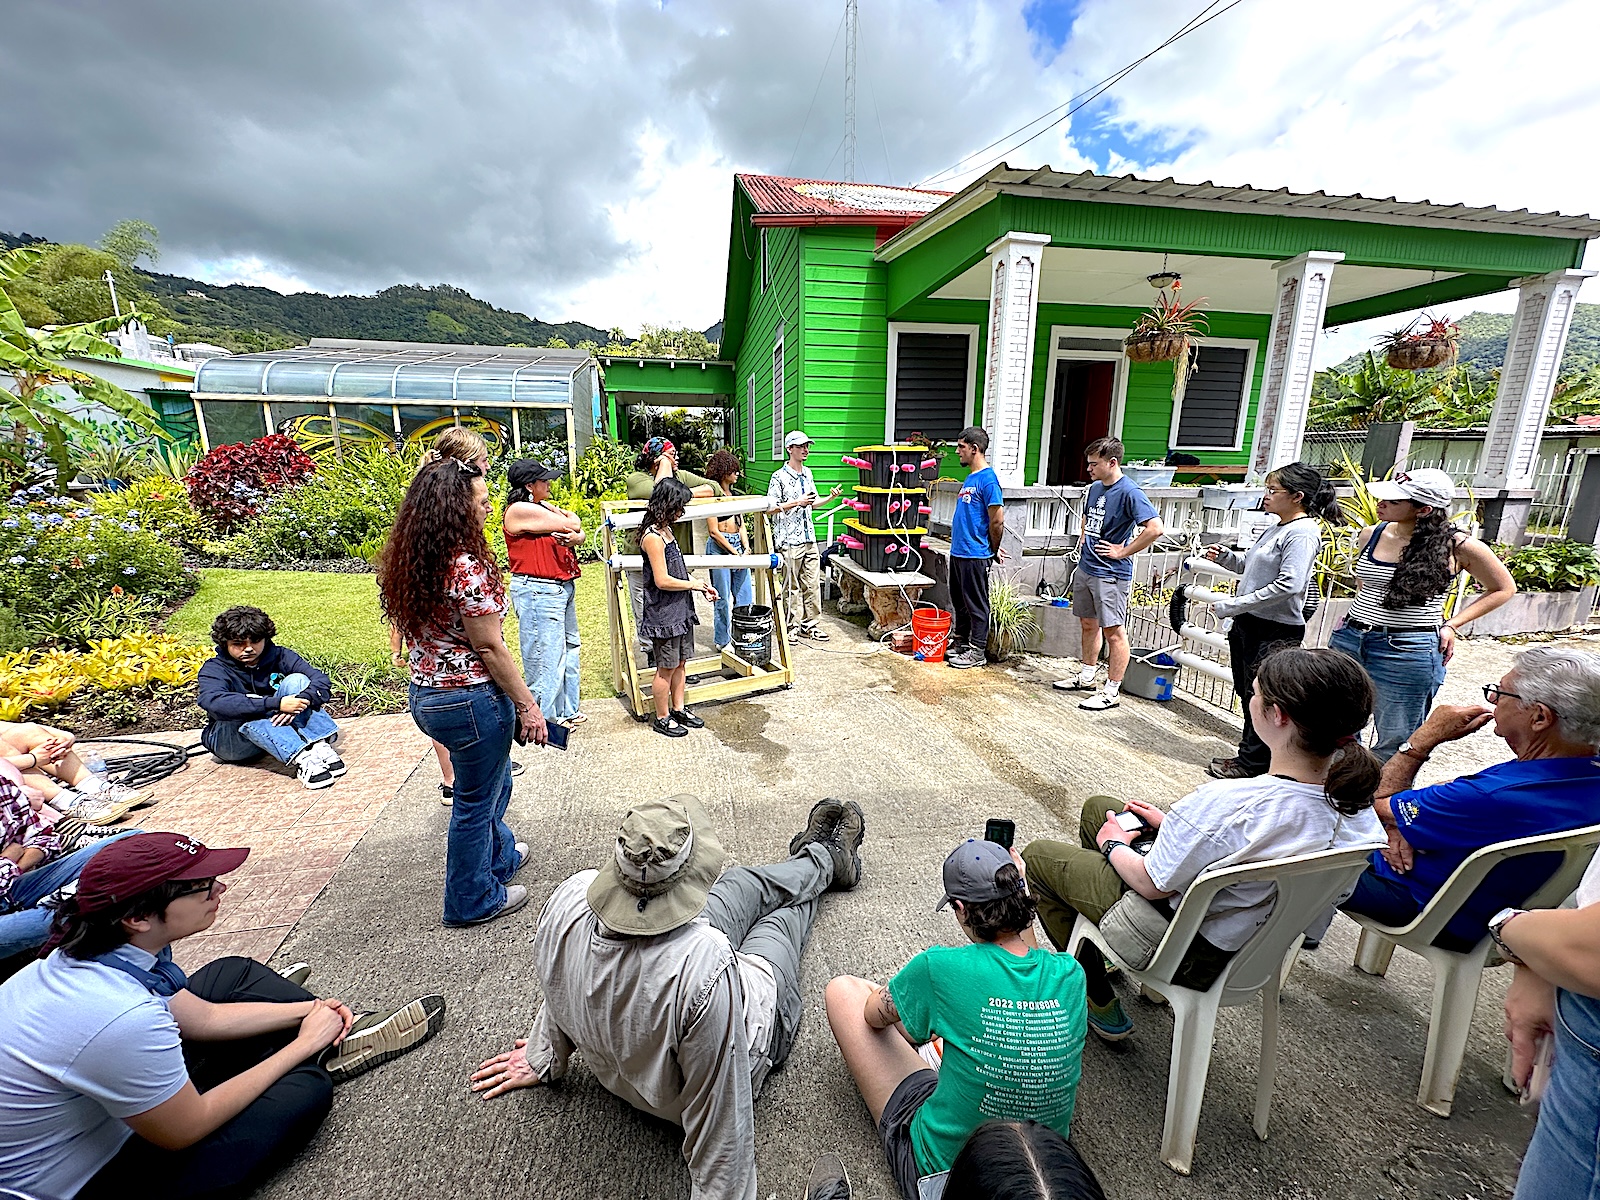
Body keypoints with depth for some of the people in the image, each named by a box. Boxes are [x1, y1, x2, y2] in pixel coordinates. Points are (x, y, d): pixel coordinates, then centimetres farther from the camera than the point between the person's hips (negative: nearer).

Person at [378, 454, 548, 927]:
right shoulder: (467, 568, -25)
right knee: (476, 802, 12)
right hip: (470, 700, -9)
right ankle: (472, 900, 33)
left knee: (490, 782, 29)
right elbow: (490, 648, -22)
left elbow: (418, 632, 10)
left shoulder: (405, 564, 2)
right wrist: (527, 706, -13)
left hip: (424, 694, 9)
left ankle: (500, 856, 52)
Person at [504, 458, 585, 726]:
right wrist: (566, 517, 9)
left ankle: (566, 709, 27)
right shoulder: (520, 510, -14)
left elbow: (580, 533, 7)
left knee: (568, 647, 15)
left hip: (563, 587, 10)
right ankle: (547, 716, 11)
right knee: (546, 654, -2)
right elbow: (573, 524, -14)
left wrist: (574, 538, -15)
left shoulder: (542, 507, 15)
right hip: (537, 591, -10)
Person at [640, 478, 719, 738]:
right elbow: (662, 580, -22)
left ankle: (678, 709, 30)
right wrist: (694, 584, -11)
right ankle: (662, 718, 17)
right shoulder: (653, 537, -19)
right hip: (663, 614, -9)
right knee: (666, 667, 3)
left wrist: (700, 586, 7)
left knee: (681, 662, 16)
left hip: (680, 610, 9)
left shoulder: (665, 531, 11)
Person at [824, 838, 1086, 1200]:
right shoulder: (1071, 975, -18)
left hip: (940, 1168, -4)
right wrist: (1019, 894, 3)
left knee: (842, 990, 7)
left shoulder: (942, 968, -30)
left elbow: (874, 1015, -8)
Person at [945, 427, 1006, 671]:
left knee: (976, 605, 1)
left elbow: (997, 521, -17)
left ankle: (977, 652, 12)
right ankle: (961, 643, 30)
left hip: (975, 555, -9)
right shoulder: (970, 478, 14)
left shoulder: (988, 479, -16)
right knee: (959, 602, 17)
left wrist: (993, 551, -6)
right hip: (958, 552, 10)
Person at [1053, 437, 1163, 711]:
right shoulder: (1095, 488, 10)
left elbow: (1155, 528, -24)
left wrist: (1123, 552, -17)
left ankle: (1112, 692, 6)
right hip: (1086, 568, 9)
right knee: (1088, 624, 18)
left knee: (1113, 631, -1)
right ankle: (1086, 676, 32)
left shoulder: (1128, 492, -16)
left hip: (1110, 574, -9)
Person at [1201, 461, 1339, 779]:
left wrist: (1232, 605, -24)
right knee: (1247, 694, 17)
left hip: (1276, 632, -9)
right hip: (1248, 624, 9)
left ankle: (1252, 764, 16)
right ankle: (1250, 757, 31)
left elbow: (1289, 584, -25)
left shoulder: (1302, 533, -15)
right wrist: (1224, 556, 4)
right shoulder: (1275, 529, 13)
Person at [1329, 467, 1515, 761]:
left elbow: (1503, 589, 8)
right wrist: (1356, 623, 16)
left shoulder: (1457, 546, -7)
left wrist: (1451, 625, -1)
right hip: (1350, 641, 4)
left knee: (1393, 743, 8)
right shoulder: (1370, 535, 4)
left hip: (1408, 651, -4)